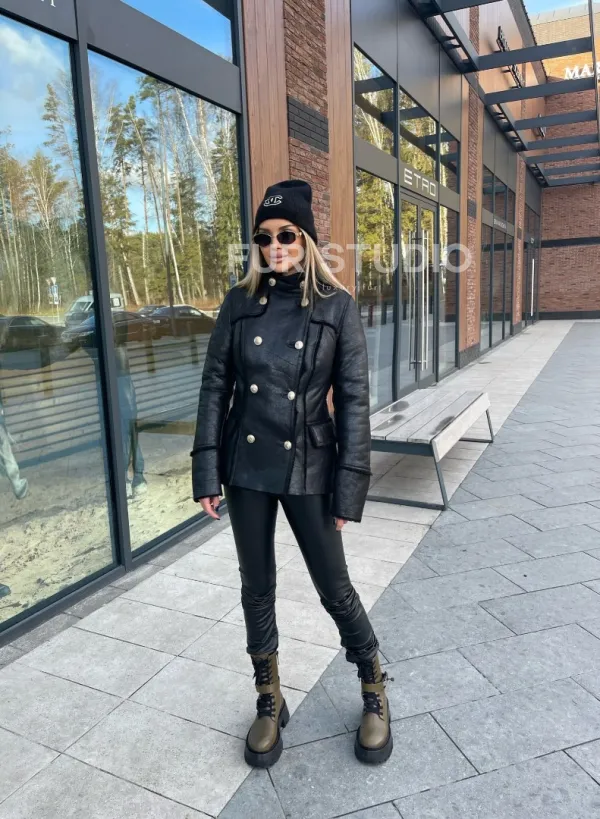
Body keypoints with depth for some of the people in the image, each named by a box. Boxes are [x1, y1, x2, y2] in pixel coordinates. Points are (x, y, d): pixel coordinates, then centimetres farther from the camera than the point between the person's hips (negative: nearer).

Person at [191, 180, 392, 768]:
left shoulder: (336, 306, -5)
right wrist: (207, 471, -3)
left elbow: (353, 399, -6)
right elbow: (215, 386, 2)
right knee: (256, 588, 13)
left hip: (308, 466, -2)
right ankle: (269, 702, 35)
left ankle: (375, 693, 34)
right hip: (246, 464, 3)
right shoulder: (239, 303, 2)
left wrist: (349, 486, -10)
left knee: (334, 588, 7)